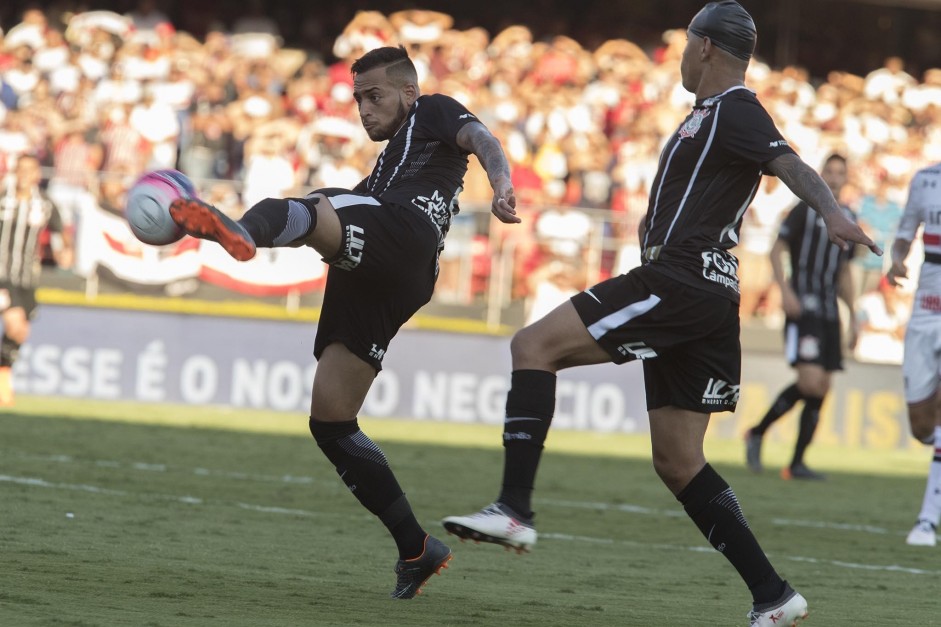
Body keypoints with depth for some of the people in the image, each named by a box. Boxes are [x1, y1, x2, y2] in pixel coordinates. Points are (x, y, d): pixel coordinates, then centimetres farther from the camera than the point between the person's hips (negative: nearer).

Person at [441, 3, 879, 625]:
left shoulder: (733, 109, -7)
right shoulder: (711, 114, 23)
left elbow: (792, 165, -23)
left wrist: (833, 213, -41)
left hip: (680, 283, -10)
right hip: (698, 302, 10)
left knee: (534, 345, -13)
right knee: (678, 461, 9)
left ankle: (514, 510, -22)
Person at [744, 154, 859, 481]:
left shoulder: (848, 219, 17)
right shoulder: (805, 210, -2)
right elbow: (776, 250, -5)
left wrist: (853, 317, 20)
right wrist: (785, 291, -18)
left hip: (830, 313, 7)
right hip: (803, 308, -7)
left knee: (822, 389, 2)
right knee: (810, 381, -18)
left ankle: (797, 463, 6)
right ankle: (757, 432, 0)